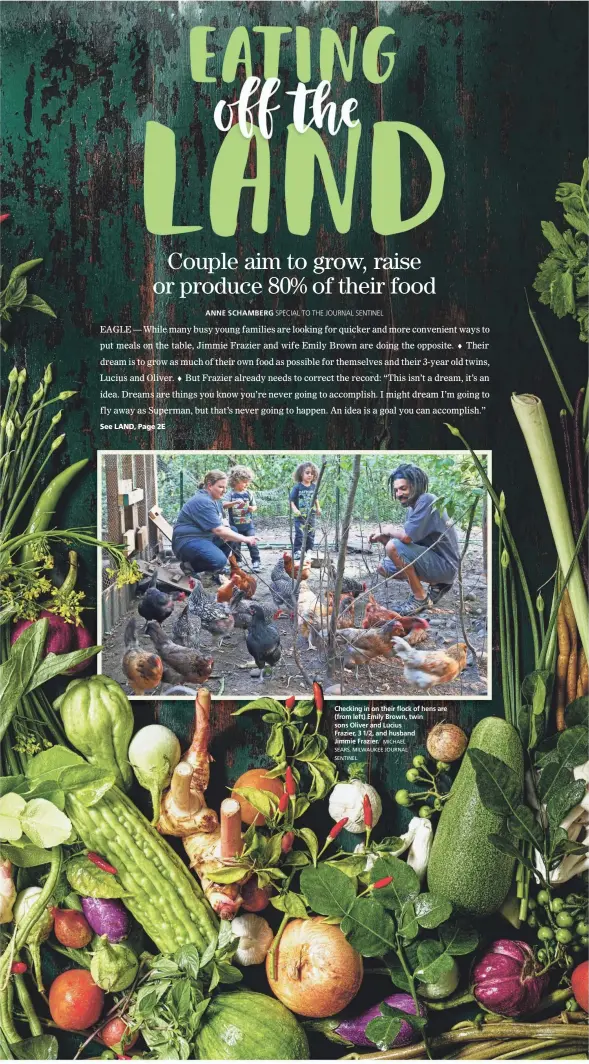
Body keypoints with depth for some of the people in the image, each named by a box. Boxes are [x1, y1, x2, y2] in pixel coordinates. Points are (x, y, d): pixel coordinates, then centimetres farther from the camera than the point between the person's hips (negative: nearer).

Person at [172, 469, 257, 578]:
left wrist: (226, 527, -4)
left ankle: (216, 569, 11)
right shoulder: (203, 502, -21)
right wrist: (245, 539, -22)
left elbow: (221, 523, 22)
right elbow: (218, 530, -25)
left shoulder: (214, 499, 11)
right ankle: (190, 566, -6)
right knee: (219, 561, -31)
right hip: (188, 542, -11)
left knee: (233, 531, 7)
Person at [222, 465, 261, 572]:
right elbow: (224, 505, -19)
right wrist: (235, 502, -32)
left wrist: (253, 508, -15)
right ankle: (237, 562, 21)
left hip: (248, 524, 1)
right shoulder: (231, 494, -7)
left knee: (252, 543, -6)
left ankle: (256, 561, 0)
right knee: (235, 545, 8)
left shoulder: (249, 493, 1)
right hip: (235, 525, -1)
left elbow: (254, 506, 9)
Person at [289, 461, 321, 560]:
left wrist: (318, 508, 8)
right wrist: (294, 509, -21)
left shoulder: (313, 487, 5)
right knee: (299, 534, -10)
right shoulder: (297, 487, -8)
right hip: (300, 516, -4)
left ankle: (309, 551, 20)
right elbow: (291, 500, -8)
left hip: (311, 515, 4)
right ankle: (296, 551, -5)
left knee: (311, 534, 9)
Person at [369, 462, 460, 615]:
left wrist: (389, 530, -8)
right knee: (383, 568, 15)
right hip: (431, 559, 10)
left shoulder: (426, 501, -19)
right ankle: (436, 584, 13)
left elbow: (406, 536, -29)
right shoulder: (412, 507, 10)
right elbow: (407, 539, 10)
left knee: (393, 547, -24)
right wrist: (382, 537, -6)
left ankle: (420, 598, -11)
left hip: (445, 564, -10)